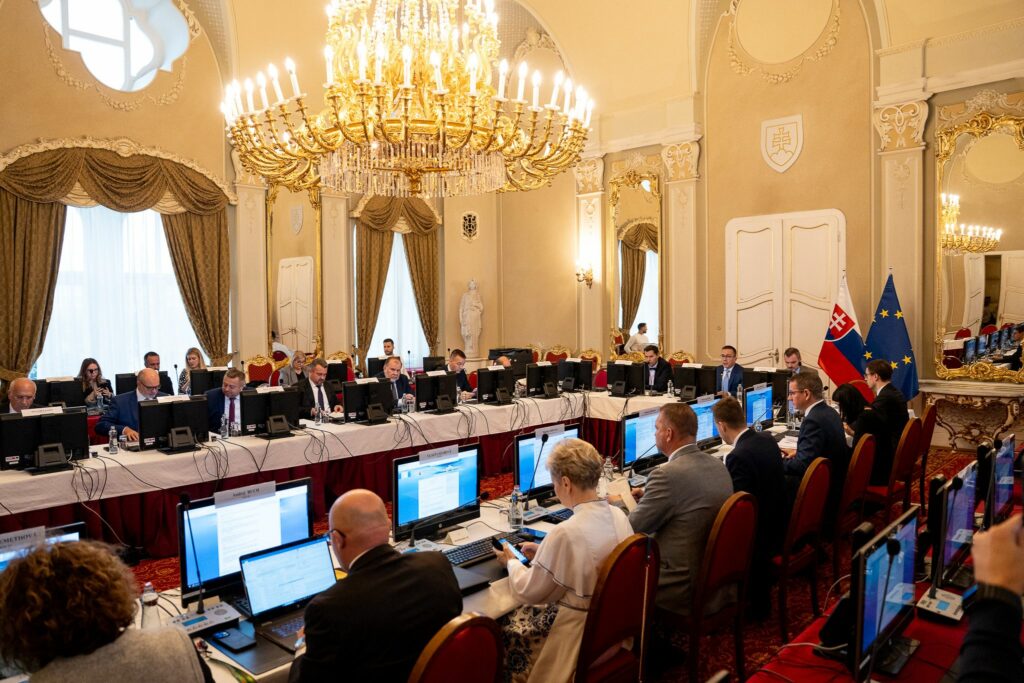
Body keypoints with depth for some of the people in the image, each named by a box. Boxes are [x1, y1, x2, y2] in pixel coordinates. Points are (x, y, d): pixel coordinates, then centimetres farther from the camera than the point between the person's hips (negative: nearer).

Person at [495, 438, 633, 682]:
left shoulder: (566, 533, -29)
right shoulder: (619, 516, -6)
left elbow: (529, 593, -14)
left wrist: (511, 563, 4)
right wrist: (544, 553, 15)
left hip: (579, 633, -7)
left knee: (504, 626, 12)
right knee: (520, 615, 21)